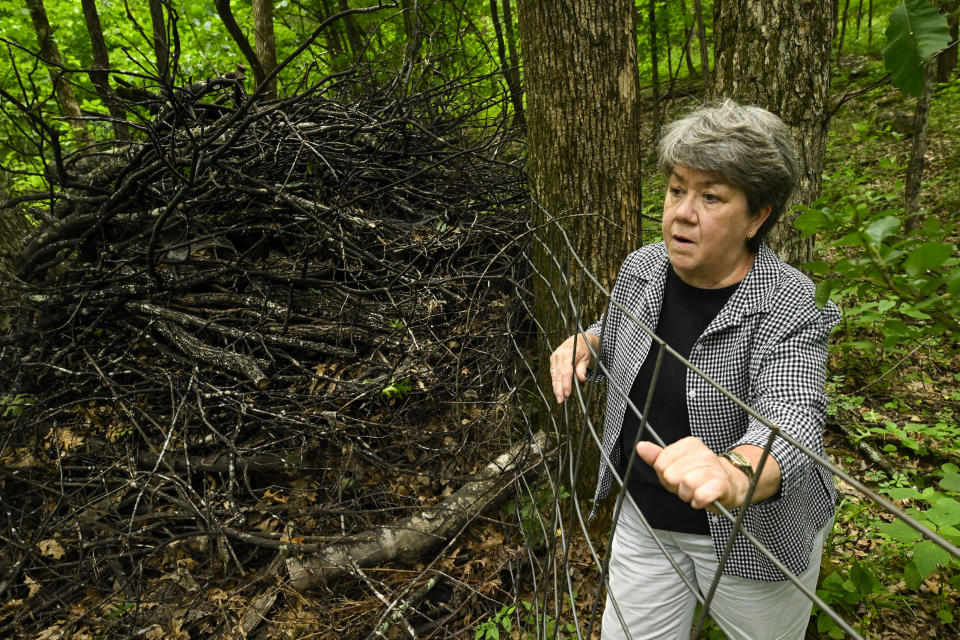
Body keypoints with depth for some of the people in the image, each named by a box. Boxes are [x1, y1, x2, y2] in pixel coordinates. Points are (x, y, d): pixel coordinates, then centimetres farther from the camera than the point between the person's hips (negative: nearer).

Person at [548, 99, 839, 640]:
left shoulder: (788, 308, -24)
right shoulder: (642, 268, -7)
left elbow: (790, 424, -38)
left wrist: (732, 473, -60)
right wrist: (585, 343, -10)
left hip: (751, 537, -4)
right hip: (645, 518, 5)